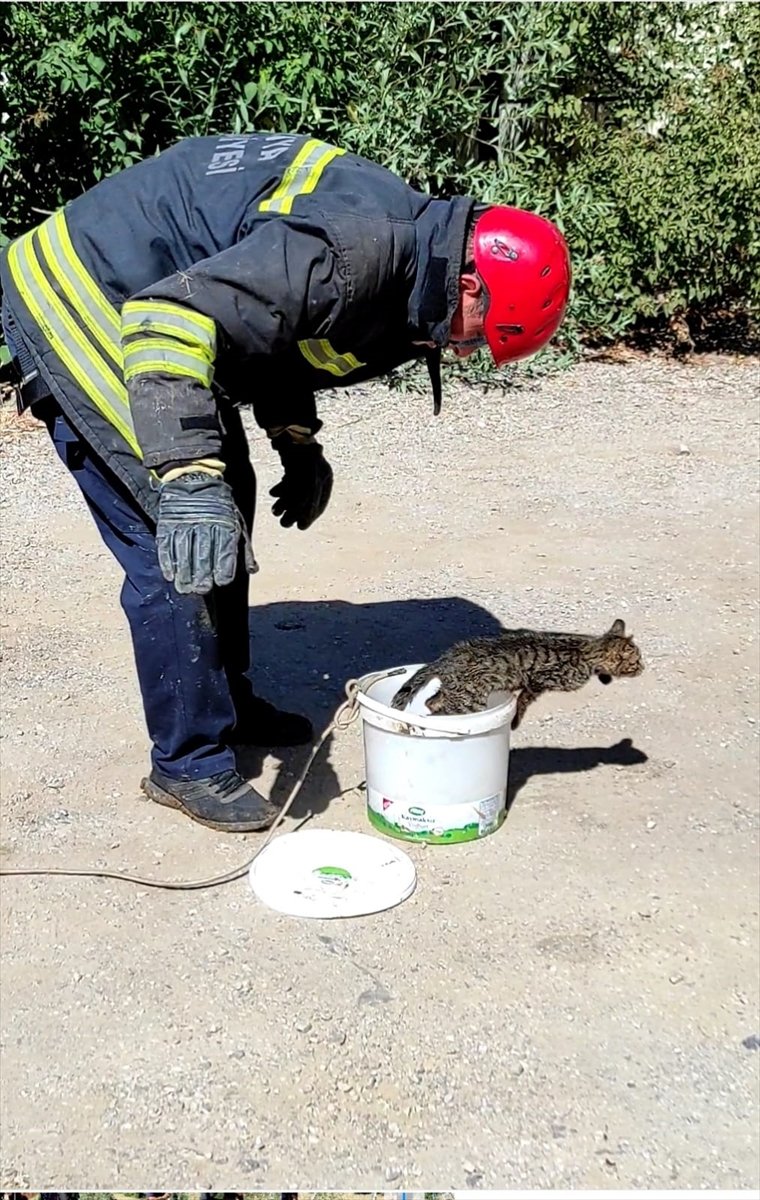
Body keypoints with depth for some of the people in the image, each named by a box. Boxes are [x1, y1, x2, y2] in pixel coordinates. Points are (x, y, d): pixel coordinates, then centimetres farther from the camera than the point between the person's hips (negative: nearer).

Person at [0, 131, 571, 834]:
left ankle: (227, 703, 33)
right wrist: (188, 479, -41)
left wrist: (298, 444, 10)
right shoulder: (356, 248, -29)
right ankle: (189, 764, 5)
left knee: (224, 506, 16)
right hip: (74, 304, -10)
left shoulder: (402, 242, 3)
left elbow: (278, 328, 18)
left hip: (137, 310, 10)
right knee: (177, 548, -10)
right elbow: (173, 316, -36)